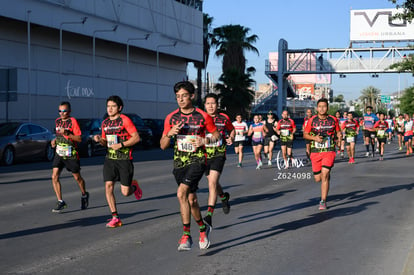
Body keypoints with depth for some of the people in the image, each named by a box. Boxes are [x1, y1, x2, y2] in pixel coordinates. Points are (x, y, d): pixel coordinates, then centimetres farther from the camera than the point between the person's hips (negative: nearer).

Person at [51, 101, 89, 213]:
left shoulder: (73, 121, -11)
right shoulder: (57, 121, 7)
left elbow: (79, 138, -15)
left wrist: (67, 133, -27)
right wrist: (55, 140, 5)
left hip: (71, 154, -5)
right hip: (59, 153, 5)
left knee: (77, 177, 10)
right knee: (54, 177, -10)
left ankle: (84, 195, 37)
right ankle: (60, 202, -3)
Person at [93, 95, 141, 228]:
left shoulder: (125, 120, -8)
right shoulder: (105, 123, 11)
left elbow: (136, 137, -12)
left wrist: (121, 145, -19)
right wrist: (99, 139, -1)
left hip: (124, 159, -5)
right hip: (110, 159, 5)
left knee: (125, 192, -4)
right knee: (108, 186, -9)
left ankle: (134, 186, 34)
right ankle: (115, 218, -1)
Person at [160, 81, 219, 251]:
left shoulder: (203, 116, -4)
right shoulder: (171, 118, 4)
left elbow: (216, 135, 8)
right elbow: (163, 146, 8)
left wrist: (205, 141, -12)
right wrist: (169, 133, -13)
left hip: (197, 160, -4)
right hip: (179, 163, 4)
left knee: (181, 194, -23)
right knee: (191, 199, 12)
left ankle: (186, 235, -15)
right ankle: (203, 228, 36)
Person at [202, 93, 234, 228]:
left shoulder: (224, 118, -2)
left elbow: (232, 129, 17)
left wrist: (231, 138, -2)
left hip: (218, 155, -3)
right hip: (204, 155, 3)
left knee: (212, 183, -19)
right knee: (213, 183, 19)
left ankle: (209, 215, -22)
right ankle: (224, 197, 53)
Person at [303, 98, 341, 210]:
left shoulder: (333, 120, 1)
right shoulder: (312, 120, 0)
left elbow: (337, 131, 13)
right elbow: (305, 134, 7)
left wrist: (339, 135, -10)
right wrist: (314, 138, -12)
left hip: (329, 152, -2)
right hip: (316, 152, 2)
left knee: (324, 175, -16)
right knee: (318, 179, 6)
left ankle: (323, 201, -8)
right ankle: (327, 175, 44)